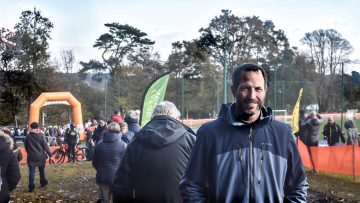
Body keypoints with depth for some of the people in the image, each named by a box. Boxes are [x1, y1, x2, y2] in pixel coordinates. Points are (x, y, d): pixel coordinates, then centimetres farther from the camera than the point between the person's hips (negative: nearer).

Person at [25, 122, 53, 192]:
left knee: (31, 171, 1)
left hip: (31, 157, 0)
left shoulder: (28, 136, -4)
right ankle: (43, 182, 31)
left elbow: (26, 147, 6)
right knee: (42, 170, 18)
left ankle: (31, 186, -6)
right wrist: (50, 154, -1)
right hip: (40, 156, 0)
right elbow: (45, 146, -8)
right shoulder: (41, 135, -9)